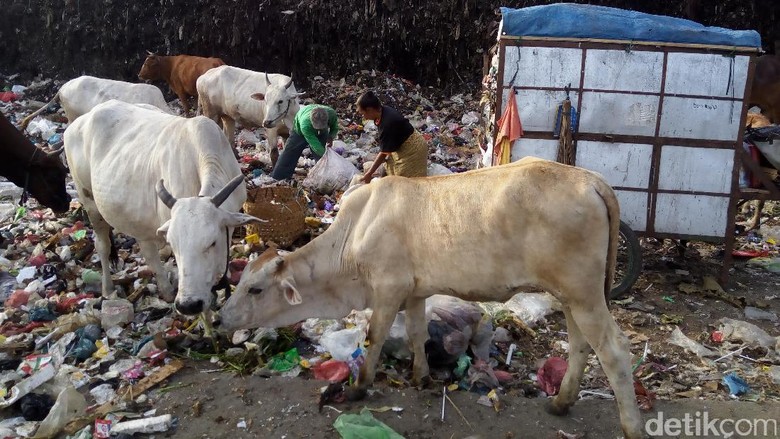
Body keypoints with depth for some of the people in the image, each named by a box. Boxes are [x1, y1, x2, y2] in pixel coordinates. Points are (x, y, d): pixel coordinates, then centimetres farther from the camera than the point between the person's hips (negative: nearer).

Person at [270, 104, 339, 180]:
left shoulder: (331, 113, -36)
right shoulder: (305, 124, -47)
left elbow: (335, 128, -12)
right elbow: (316, 147, -42)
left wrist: (331, 137, -31)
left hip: (321, 134, 3)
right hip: (299, 132, -2)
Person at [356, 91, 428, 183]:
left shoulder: (388, 124, -33)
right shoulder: (383, 111, -9)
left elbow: (384, 152, -25)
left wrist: (369, 174, -19)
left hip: (413, 149, -10)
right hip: (403, 145, 10)